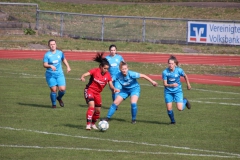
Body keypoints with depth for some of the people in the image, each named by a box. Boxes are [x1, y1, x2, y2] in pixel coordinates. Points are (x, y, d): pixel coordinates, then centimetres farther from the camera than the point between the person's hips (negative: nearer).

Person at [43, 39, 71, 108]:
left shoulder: (60, 53, 5)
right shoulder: (47, 55, -6)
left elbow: (64, 59, 24)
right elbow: (44, 65, -13)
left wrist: (68, 67, 16)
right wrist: (50, 66, -31)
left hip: (59, 74, 3)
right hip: (50, 75, -3)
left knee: (62, 89, -8)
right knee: (53, 90, -8)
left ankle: (59, 98, 25)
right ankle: (53, 104, 14)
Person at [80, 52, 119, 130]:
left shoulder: (108, 75, -4)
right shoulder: (95, 71, -15)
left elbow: (111, 85, -3)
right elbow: (85, 74, -25)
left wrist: (114, 89, -24)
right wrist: (82, 77, -48)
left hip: (97, 93, 6)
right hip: (89, 90, -5)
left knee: (98, 110, 9)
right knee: (91, 106, -25)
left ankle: (93, 124, 33)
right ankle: (88, 124, -26)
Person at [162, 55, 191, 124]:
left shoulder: (179, 70, -16)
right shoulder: (165, 72, -17)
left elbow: (185, 76, 5)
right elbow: (165, 84, -15)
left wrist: (188, 84, 16)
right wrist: (171, 85, -34)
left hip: (177, 91, -1)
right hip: (168, 91, 1)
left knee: (180, 108, -11)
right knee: (169, 109, -2)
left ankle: (185, 101, 24)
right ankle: (172, 121, 26)